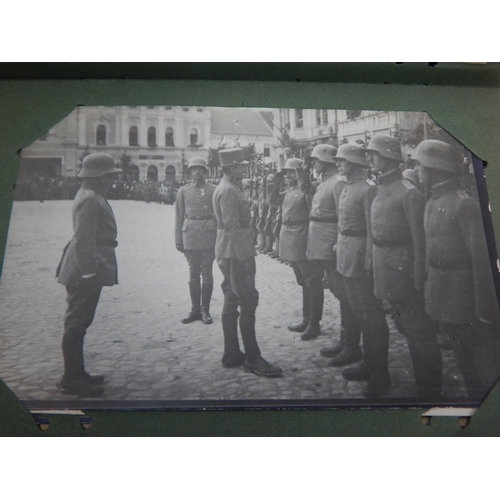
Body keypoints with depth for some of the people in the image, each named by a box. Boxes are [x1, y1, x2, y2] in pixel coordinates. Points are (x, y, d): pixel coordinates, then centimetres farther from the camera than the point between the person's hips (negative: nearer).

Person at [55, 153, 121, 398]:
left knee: (79, 322, 16)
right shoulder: (90, 199, -17)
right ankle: (71, 380, 8)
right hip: (85, 269, -11)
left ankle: (76, 373, 27)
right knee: (77, 323, -2)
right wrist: (89, 273, -21)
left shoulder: (94, 196, 15)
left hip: (88, 269, 11)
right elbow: (83, 240, -21)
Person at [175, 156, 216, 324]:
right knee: (193, 274, 9)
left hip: (208, 236, -2)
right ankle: (195, 309, 18)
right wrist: (178, 239, 3)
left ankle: (205, 309, 14)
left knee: (207, 274, 3)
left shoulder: (213, 190, 3)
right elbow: (179, 217, 8)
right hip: (190, 237, 2)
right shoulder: (183, 191, 8)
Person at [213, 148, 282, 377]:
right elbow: (232, 227, -22)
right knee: (248, 302, -7)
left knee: (232, 302, 13)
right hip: (235, 253, -11)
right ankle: (252, 358, -1)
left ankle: (231, 354, 21)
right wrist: (246, 256, -21)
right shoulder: (228, 191, -16)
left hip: (229, 254, 11)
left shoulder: (229, 188, 16)